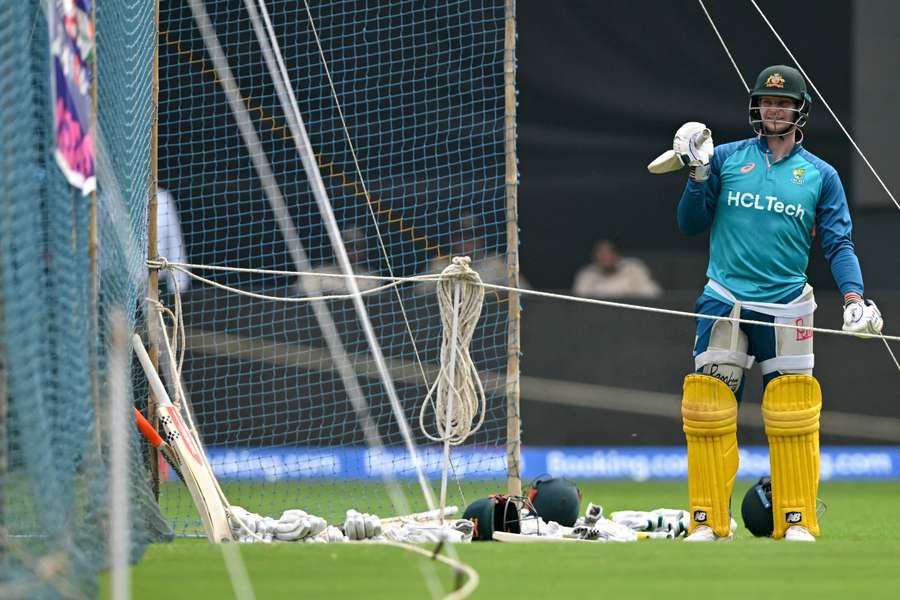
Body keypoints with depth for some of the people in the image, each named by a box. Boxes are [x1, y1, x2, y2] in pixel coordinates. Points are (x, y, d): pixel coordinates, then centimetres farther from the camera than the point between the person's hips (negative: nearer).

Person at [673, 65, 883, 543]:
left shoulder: (820, 176, 8)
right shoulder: (726, 159, 8)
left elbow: (838, 244, 3)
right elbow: (691, 225, 8)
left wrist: (853, 297, -13)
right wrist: (698, 173, -6)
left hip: (786, 305, 0)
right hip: (724, 302, 0)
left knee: (793, 416, -4)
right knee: (708, 411, -6)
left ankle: (796, 521, 4)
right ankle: (708, 521, 0)